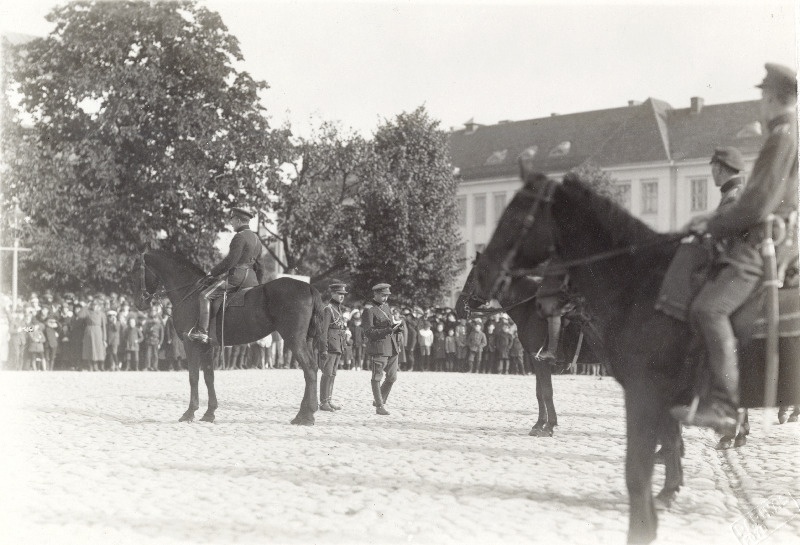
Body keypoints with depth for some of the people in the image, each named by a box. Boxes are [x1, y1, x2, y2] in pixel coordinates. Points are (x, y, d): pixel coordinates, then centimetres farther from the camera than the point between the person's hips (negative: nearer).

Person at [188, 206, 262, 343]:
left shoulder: (240, 237, -12)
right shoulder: (256, 239, 17)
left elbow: (230, 261, -18)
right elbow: (257, 264, 21)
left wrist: (212, 273, -8)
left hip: (237, 275, -9)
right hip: (251, 278, 9)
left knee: (205, 296, -8)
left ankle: (201, 332, -15)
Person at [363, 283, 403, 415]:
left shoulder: (386, 307, 14)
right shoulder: (369, 310, -10)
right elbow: (368, 332, -15)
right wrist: (388, 330, -22)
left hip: (392, 348, 8)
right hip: (378, 348, -8)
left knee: (392, 377, 10)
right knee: (377, 378, 0)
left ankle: (380, 400, 26)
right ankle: (379, 407, 6)